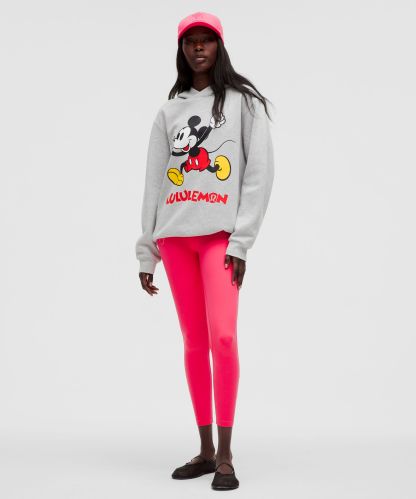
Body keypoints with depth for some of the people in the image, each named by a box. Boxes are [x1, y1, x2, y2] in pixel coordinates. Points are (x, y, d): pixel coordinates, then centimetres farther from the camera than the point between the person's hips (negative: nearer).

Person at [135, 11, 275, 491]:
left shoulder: (244, 101, 6)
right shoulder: (168, 111, 15)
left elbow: (260, 173, -2)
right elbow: (154, 183, 13)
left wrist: (242, 242, -11)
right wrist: (146, 251, 8)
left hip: (221, 234, -3)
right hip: (175, 236, 4)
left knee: (222, 337, -15)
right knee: (194, 342, 4)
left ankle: (225, 456, -6)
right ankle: (205, 450, 12)